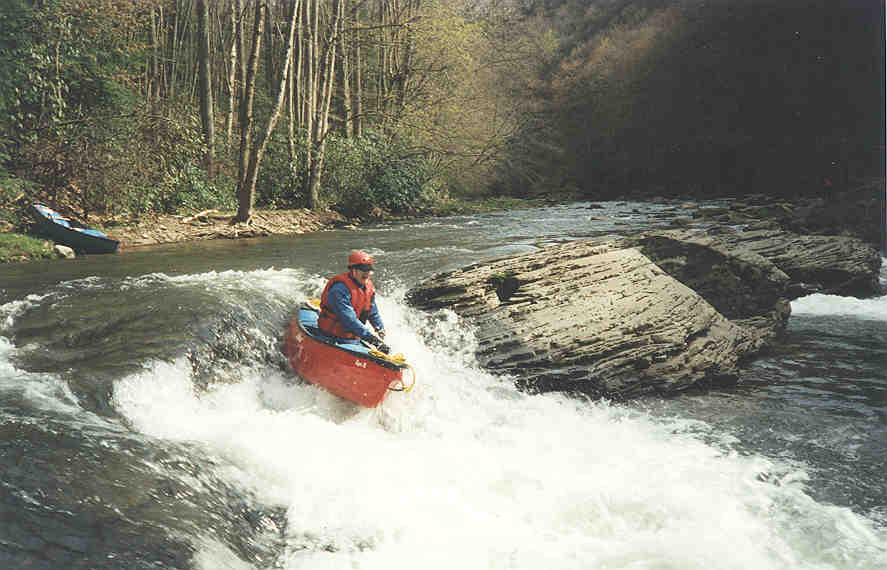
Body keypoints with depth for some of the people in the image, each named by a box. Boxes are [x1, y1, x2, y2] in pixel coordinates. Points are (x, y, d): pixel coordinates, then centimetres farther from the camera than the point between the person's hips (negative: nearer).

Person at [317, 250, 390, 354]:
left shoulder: (368, 286, 6)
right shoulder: (340, 288, -22)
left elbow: (373, 313, 20)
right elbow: (349, 319, -29)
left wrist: (380, 328, 5)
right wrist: (370, 336, -32)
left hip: (355, 339, 8)